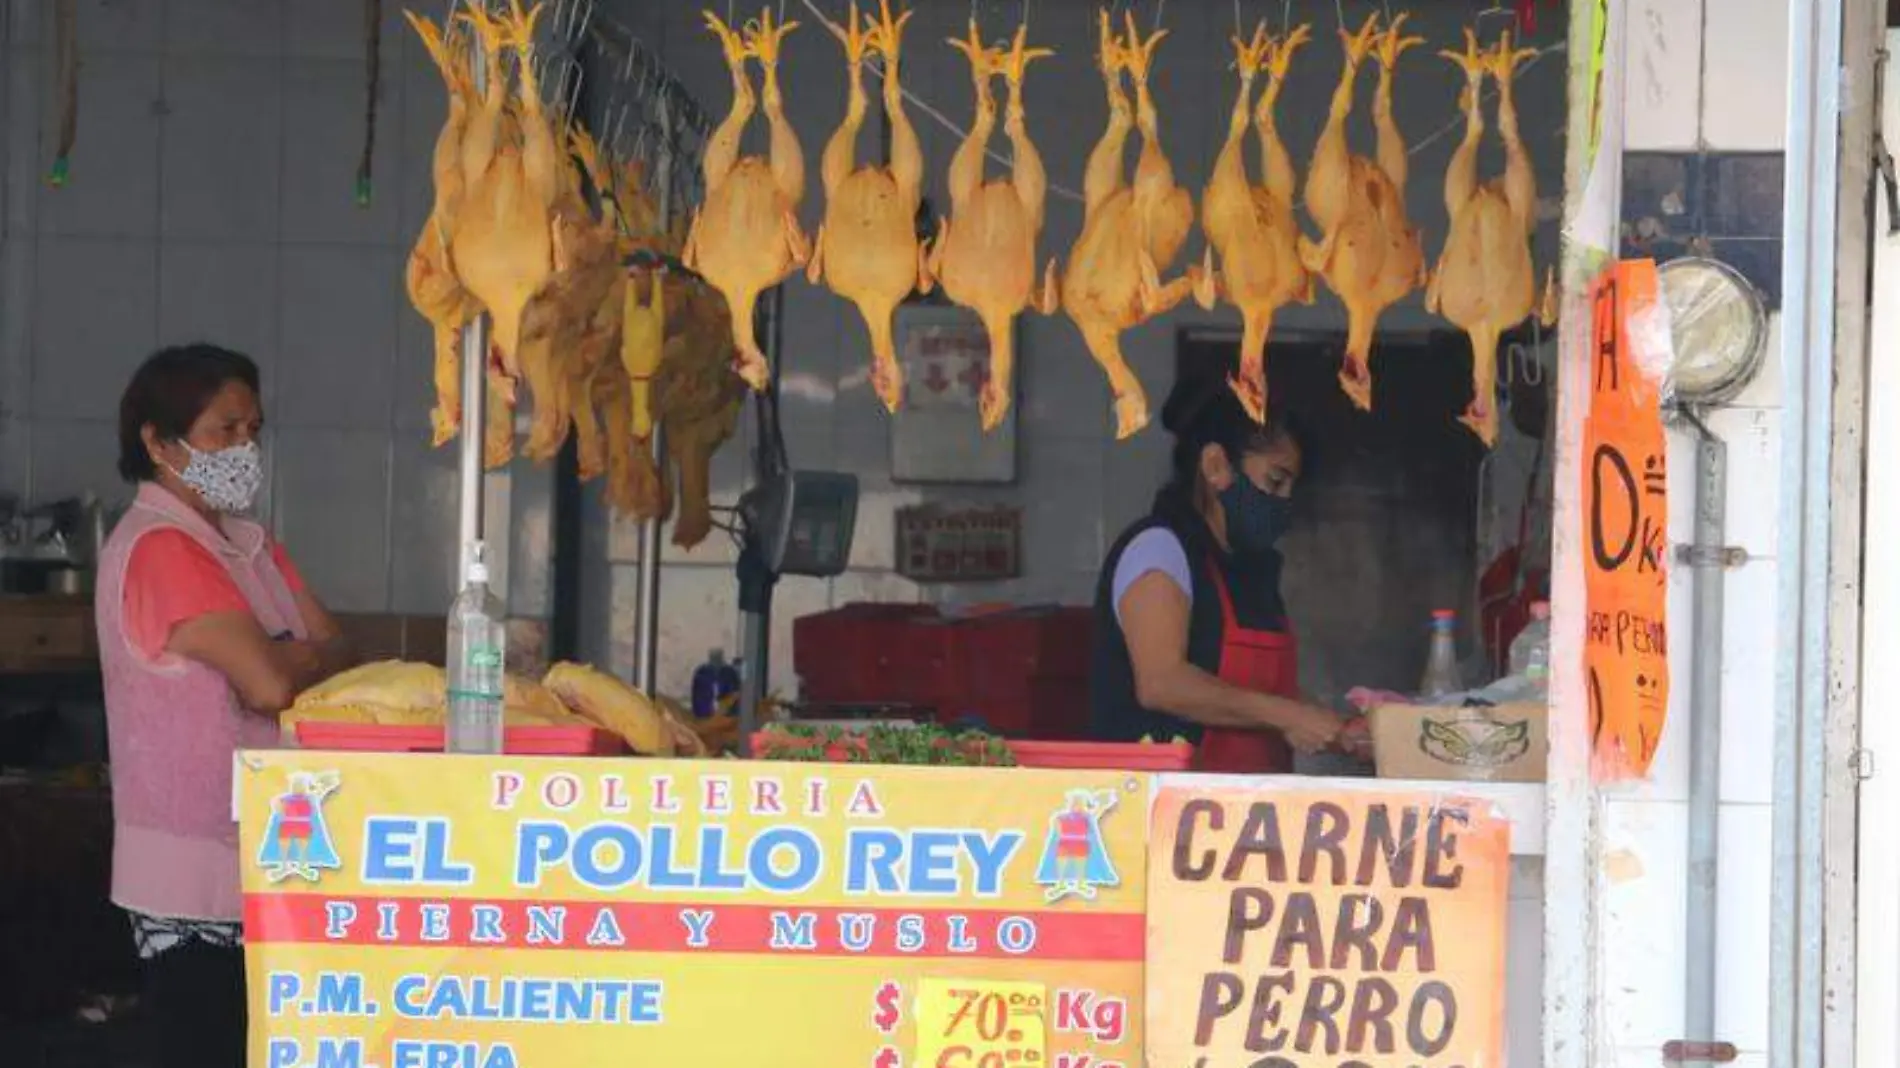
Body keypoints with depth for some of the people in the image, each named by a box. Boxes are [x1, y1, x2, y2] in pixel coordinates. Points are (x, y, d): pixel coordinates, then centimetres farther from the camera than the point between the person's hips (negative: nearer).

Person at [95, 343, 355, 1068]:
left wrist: (283, 658, -11)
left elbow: (337, 653, 9)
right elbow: (269, 684, -22)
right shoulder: (157, 548, -14)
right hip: (192, 874, -8)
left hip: (258, 859, 8)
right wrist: (308, 656, -2)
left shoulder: (249, 543, 15)